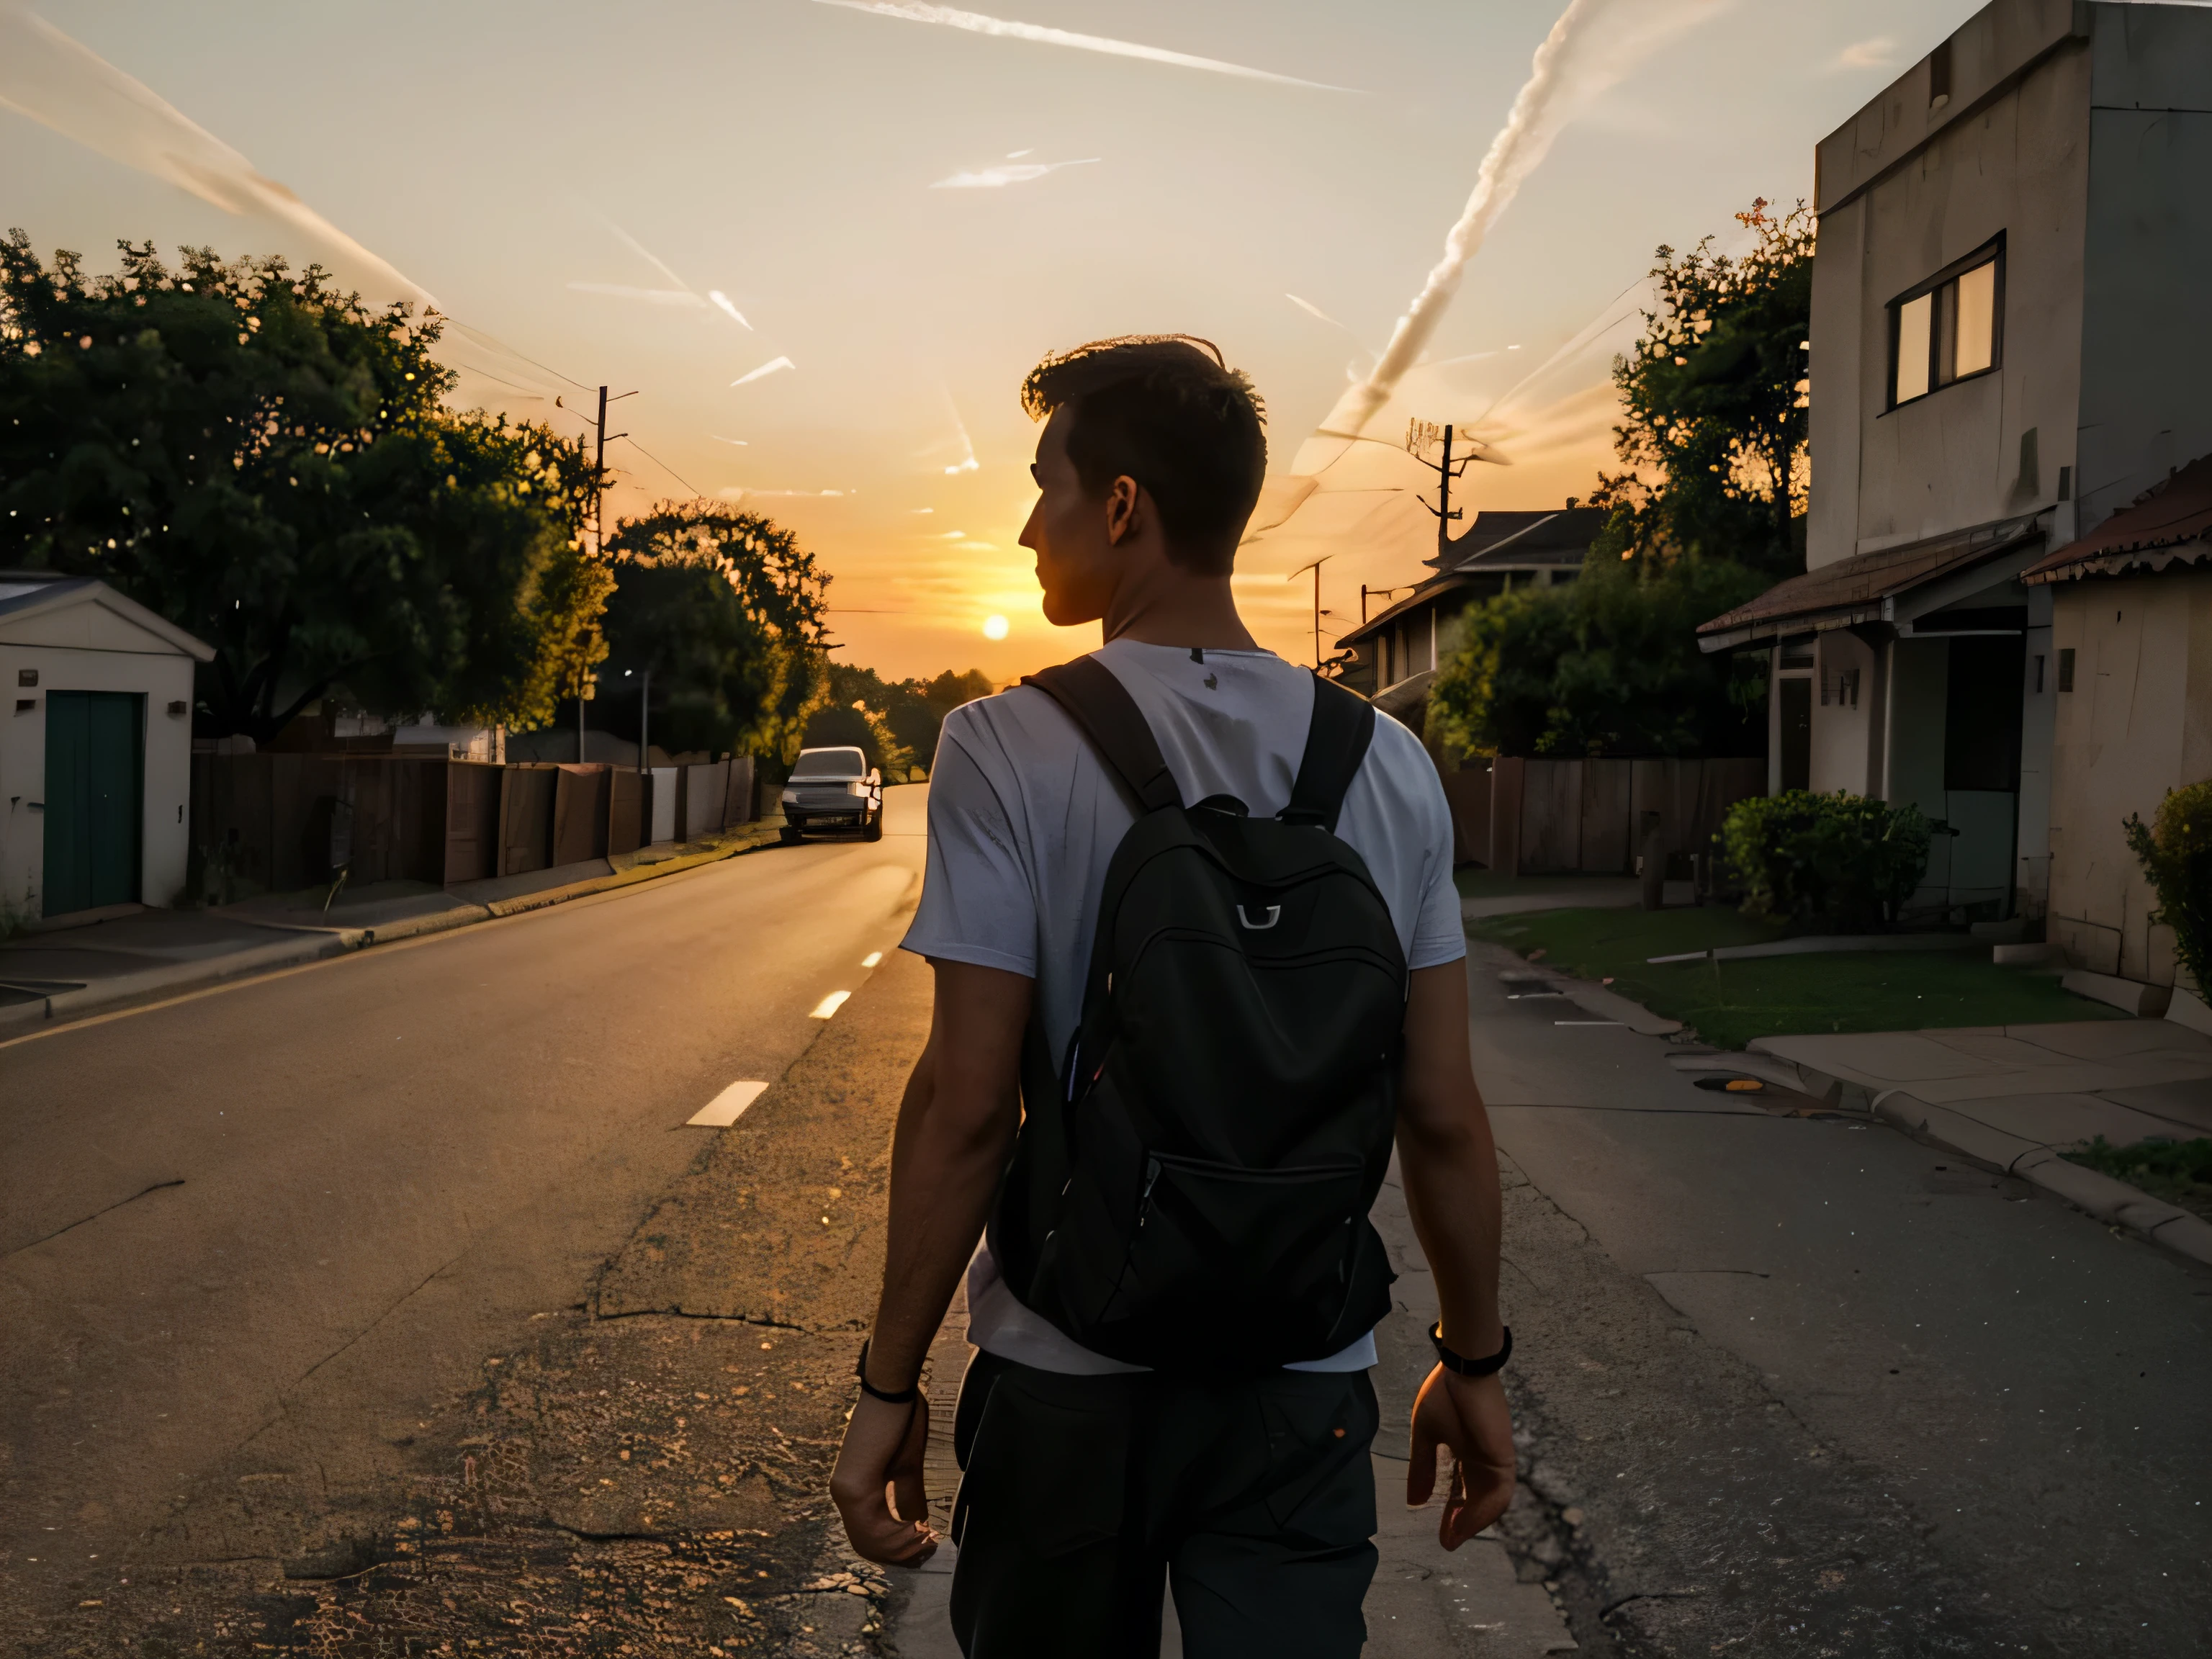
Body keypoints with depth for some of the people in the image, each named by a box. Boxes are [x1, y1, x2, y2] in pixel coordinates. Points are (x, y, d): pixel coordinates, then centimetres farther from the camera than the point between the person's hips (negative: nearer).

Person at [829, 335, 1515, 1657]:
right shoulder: (1390, 765, -1)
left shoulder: (1009, 750, -11)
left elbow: (966, 1103, -13)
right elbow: (1443, 1114, 0)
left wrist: (891, 1384, -4)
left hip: (1067, 1370, -2)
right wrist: (1474, 1364, 11)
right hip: (1307, 1385, 2)